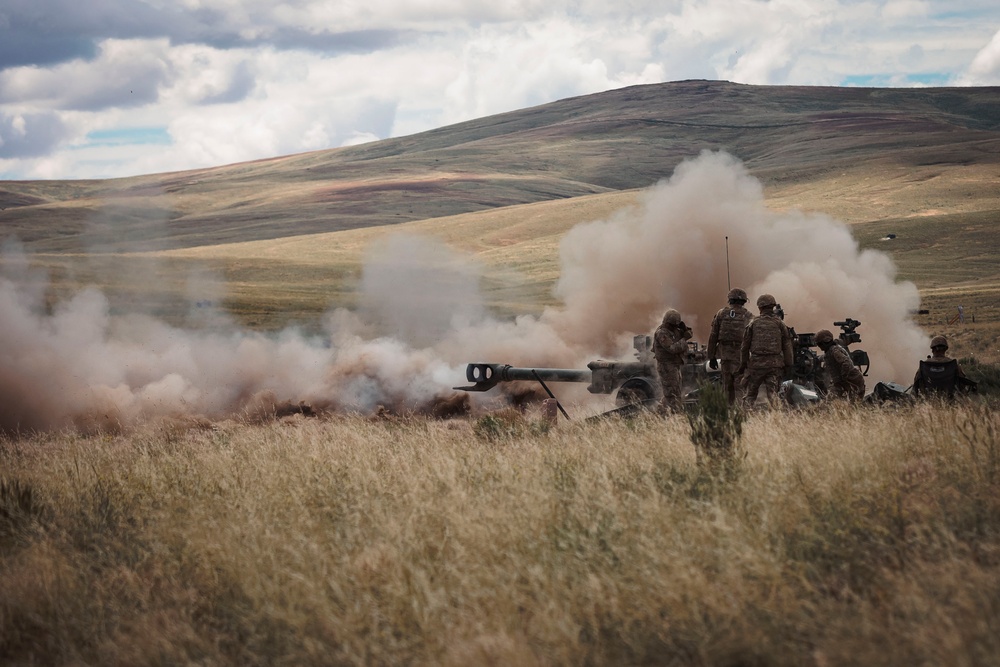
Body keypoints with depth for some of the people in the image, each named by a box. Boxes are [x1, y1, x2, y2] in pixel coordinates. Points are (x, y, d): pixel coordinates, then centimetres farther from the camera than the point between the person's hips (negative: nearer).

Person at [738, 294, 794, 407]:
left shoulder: (753, 323, 3)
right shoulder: (779, 323, 3)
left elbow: (745, 347, 6)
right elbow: (787, 346, 2)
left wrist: (742, 365, 14)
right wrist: (788, 366, 7)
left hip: (756, 364, 0)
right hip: (774, 364, 0)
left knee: (749, 393, 11)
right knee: (773, 393, 1)